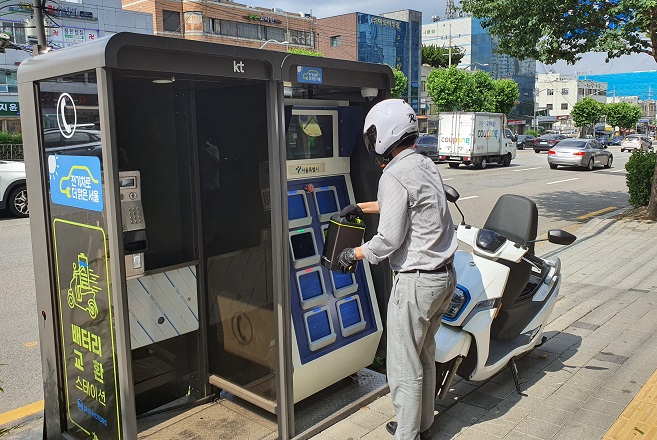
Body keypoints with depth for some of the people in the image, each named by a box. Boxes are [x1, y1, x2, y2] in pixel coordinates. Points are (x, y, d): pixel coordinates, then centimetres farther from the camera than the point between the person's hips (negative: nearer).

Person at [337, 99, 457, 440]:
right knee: (425, 357, 23)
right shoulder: (426, 165, 10)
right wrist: (361, 207, 35)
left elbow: (389, 239, -19)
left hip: (416, 282, -10)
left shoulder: (394, 176, -18)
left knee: (404, 368, 5)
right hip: (445, 276, 10)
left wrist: (354, 254, -3)